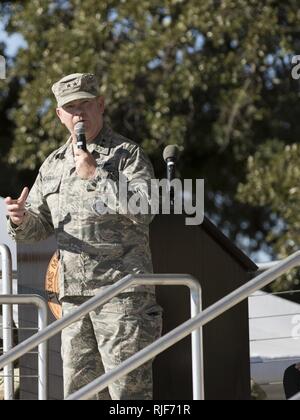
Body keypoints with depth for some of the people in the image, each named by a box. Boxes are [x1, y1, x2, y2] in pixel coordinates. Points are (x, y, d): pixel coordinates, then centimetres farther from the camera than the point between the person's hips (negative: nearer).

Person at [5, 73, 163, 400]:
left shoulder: (127, 154, -1)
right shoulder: (53, 165, 17)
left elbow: (144, 210, -15)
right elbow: (39, 226, 19)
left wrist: (95, 175, -15)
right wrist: (21, 219, -4)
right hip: (73, 297, 6)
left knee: (129, 388, -8)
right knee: (78, 388, 7)